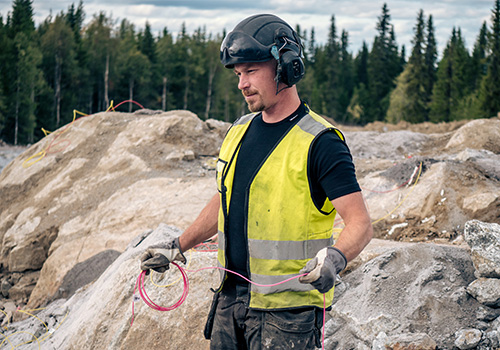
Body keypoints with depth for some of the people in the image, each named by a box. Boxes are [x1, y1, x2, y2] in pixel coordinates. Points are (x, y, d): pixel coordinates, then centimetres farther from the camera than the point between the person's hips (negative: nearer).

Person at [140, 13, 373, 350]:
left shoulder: (320, 142, -13)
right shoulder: (239, 132, 10)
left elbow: (360, 223, -17)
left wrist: (335, 258, -36)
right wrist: (179, 246, 22)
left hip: (287, 307, -7)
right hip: (231, 297, 7)